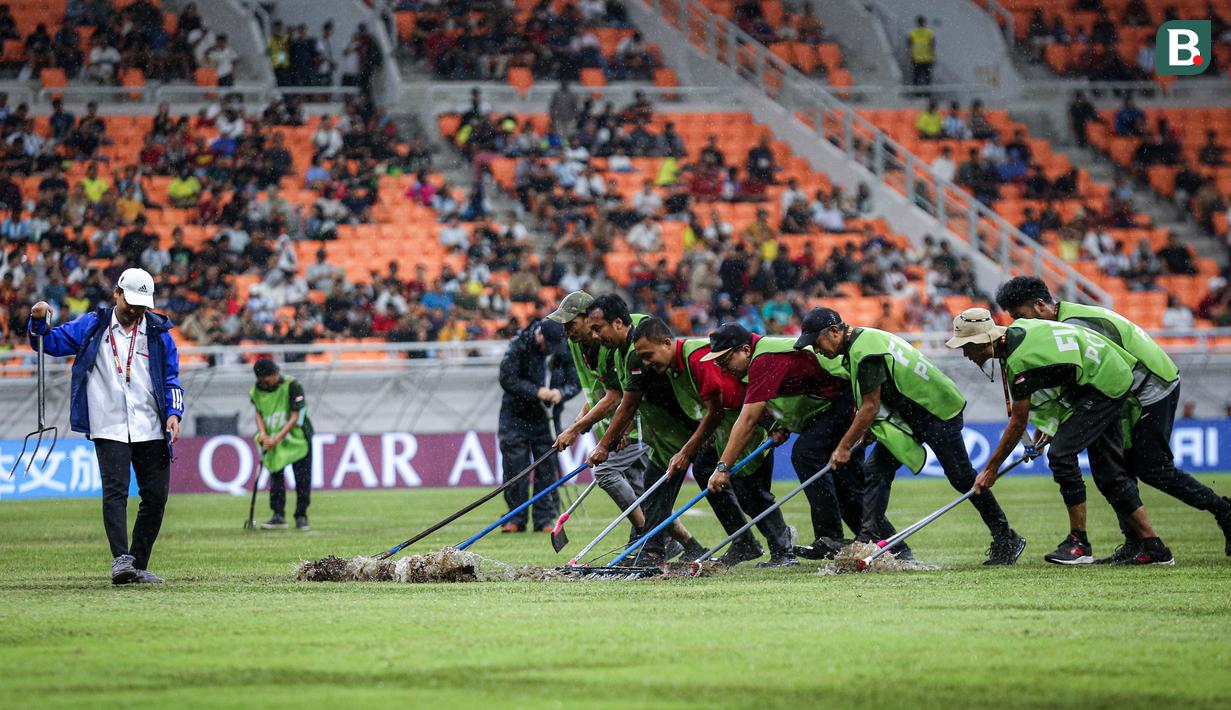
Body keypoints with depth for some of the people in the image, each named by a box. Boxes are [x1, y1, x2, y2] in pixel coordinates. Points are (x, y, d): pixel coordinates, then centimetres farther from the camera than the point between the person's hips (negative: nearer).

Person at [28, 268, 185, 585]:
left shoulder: (159, 333, 8)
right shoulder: (92, 326, 6)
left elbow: (171, 380, 12)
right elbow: (51, 342, 9)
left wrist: (174, 413, -5)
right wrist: (38, 321, -12)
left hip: (150, 429, 2)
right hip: (109, 428, -2)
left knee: (156, 496, 1)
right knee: (115, 491, -17)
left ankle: (138, 566, 10)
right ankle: (121, 559, -26)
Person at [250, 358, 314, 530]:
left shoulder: (292, 386, -20)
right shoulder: (257, 390, -5)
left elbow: (295, 417, -20)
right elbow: (259, 413, 5)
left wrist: (277, 438, -24)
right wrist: (263, 433, -14)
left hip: (297, 437, -4)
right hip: (273, 439, 4)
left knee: (302, 478, -1)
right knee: (275, 476, 0)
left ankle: (301, 516, 8)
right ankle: (278, 515, 4)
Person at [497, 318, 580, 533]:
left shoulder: (565, 352, -7)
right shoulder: (519, 346, -16)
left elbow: (575, 383, -2)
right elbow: (507, 378, -18)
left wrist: (561, 392, -24)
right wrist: (536, 392, -27)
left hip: (547, 418, 2)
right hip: (516, 416, -2)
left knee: (548, 468, 0)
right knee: (515, 466, -3)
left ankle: (545, 518, 6)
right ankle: (516, 519, 5)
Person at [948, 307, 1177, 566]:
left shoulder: (1019, 362, -25)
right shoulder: (1016, 329, 1)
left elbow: (1018, 423, -16)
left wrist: (990, 469, -7)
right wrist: (1046, 423, 14)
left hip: (1103, 386, -10)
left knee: (1061, 455, -15)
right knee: (1109, 471, 10)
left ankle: (1078, 543, -8)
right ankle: (1153, 548, 12)